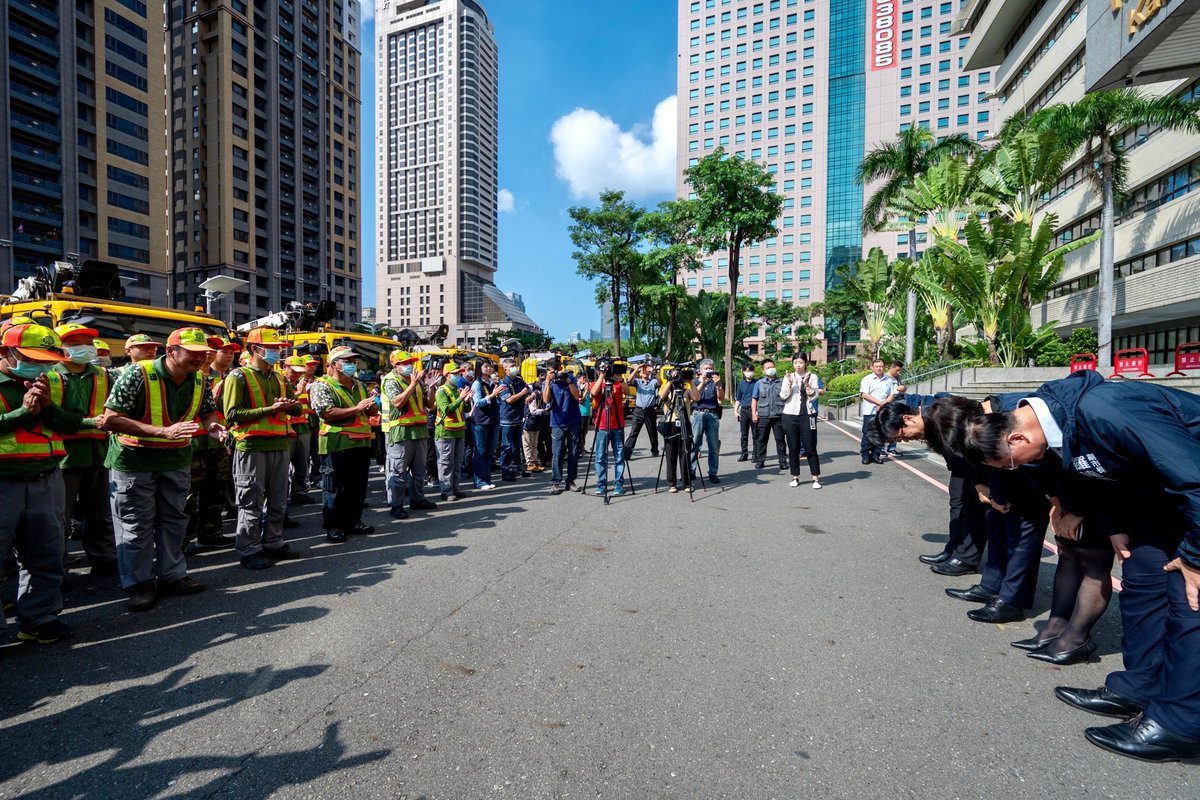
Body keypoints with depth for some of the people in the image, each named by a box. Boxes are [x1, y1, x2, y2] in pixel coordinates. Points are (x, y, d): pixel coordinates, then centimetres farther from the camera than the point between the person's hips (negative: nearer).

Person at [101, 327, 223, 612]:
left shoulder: (199, 380, -5)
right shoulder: (137, 374, -21)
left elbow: (208, 411, 10)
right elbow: (111, 419, -23)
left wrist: (212, 425, -15)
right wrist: (164, 431, -33)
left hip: (177, 460, 5)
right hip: (133, 460, -5)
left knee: (174, 519, 14)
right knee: (137, 524, 5)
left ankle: (172, 575, 28)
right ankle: (139, 584, 21)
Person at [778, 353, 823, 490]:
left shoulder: (813, 377, 4)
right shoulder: (788, 377, 6)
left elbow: (814, 396, -3)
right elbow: (782, 396, -1)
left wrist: (807, 384, -16)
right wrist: (789, 383, -14)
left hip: (807, 415, -1)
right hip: (790, 416, 1)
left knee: (810, 447, -2)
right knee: (793, 448, 5)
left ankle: (816, 477, 6)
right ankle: (795, 477, 15)